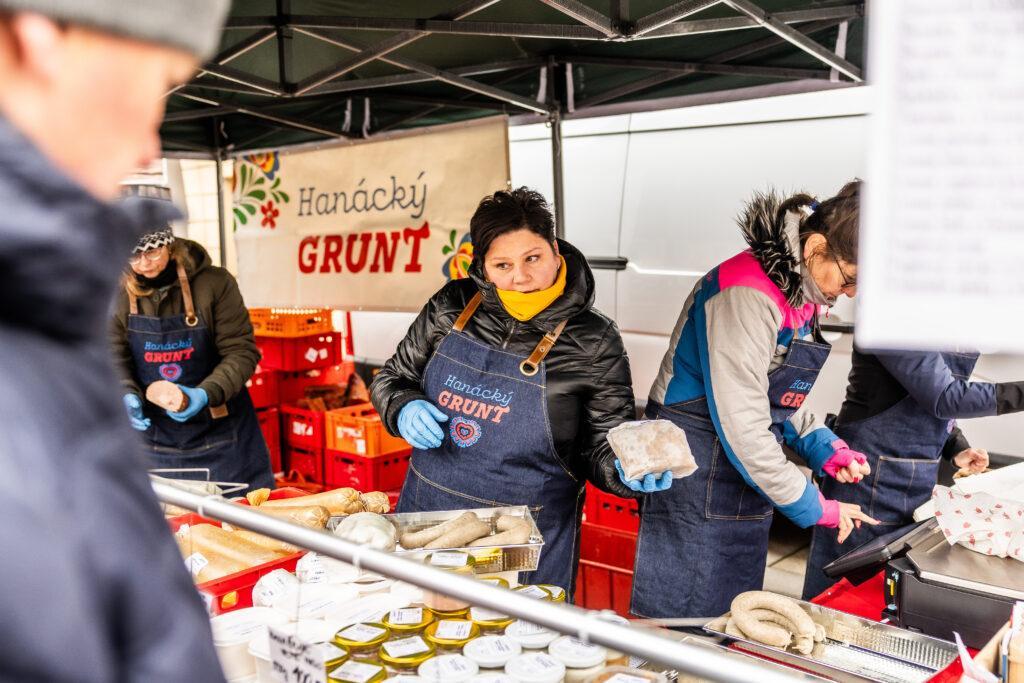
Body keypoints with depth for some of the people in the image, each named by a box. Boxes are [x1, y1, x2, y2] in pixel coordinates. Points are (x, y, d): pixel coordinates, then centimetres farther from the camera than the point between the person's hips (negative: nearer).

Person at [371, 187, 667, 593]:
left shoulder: (591, 342, -11)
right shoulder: (453, 306, -4)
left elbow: (602, 446, -4)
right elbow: (392, 380, 9)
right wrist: (404, 409, -13)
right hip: (426, 513, 4)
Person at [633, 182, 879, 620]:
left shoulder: (802, 294, 6)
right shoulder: (748, 295, -24)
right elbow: (742, 425, -25)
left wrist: (822, 447, 1)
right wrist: (814, 509, -15)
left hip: (747, 483, 9)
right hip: (697, 484, -9)